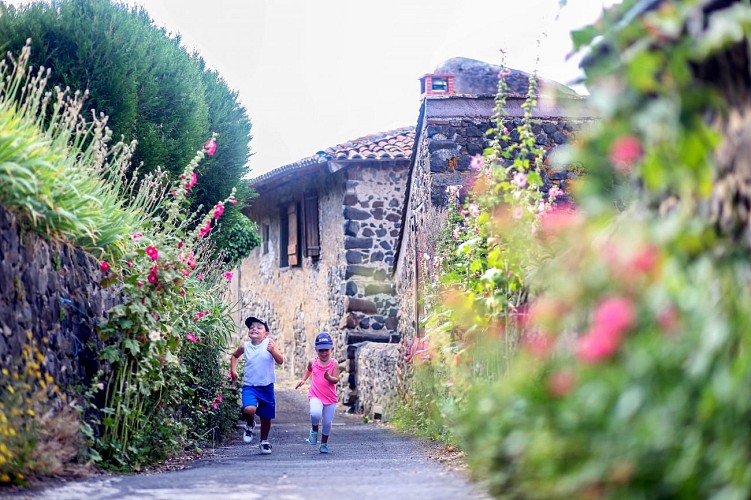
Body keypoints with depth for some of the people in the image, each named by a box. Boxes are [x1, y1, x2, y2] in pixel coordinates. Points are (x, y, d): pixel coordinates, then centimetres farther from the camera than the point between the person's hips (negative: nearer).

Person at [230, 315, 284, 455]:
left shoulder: (269, 343, -7)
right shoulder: (245, 346, -1)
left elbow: (280, 361, -12)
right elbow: (235, 356, 20)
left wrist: (273, 350, -29)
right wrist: (233, 370, 7)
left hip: (266, 386, 0)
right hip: (250, 386, 0)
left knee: (266, 417, 12)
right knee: (249, 409, -27)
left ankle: (264, 442, 36)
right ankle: (250, 426, 7)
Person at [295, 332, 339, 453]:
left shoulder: (334, 364, -6)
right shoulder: (313, 362, 1)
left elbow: (336, 380, -14)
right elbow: (308, 369, 25)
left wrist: (328, 377, -33)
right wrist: (303, 379, 15)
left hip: (330, 397, 0)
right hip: (316, 396, 0)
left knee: (327, 422, 6)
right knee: (315, 414, -28)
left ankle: (324, 443, 29)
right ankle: (314, 430, 4)